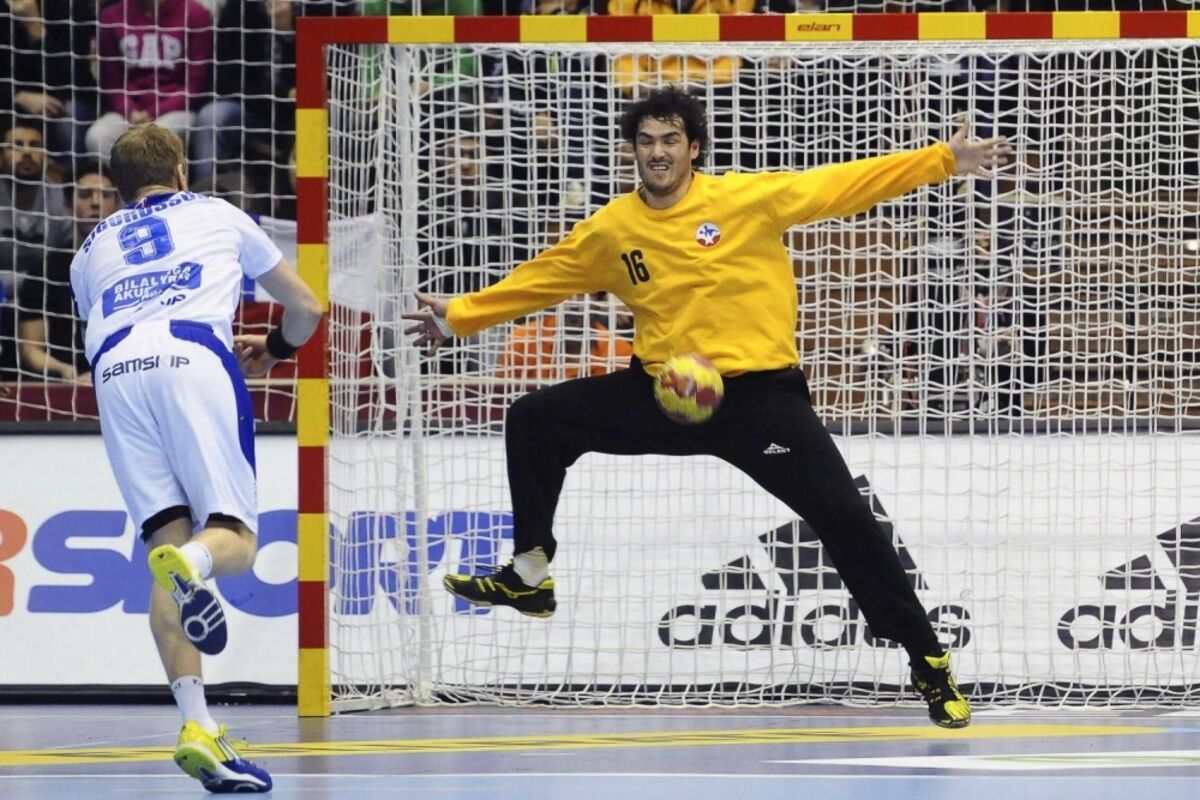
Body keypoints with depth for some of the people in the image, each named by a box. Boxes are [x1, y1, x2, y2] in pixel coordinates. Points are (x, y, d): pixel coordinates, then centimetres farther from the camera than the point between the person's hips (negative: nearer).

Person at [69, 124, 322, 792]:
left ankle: (198, 725, -16)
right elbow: (306, 308, 36)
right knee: (235, 540, -2)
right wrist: (274, 350, 58)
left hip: (116, 369, 2)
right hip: (195, 356, -2)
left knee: (168, 536, 0)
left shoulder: (93, 247, 34)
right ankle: (191, 564, -43)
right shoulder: (218, 215, 30)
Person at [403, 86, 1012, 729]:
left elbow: (846, 186, -9)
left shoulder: (752, 198, -7)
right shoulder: (611, 230, 3)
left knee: (845, 519, -12)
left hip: (760, 395, -4)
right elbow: (539, 279, 13)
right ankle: (530, 575, 11)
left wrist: (944, 161, -16)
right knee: (536, 421, -3)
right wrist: (459, 315, 12)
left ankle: (928, 661, 1)